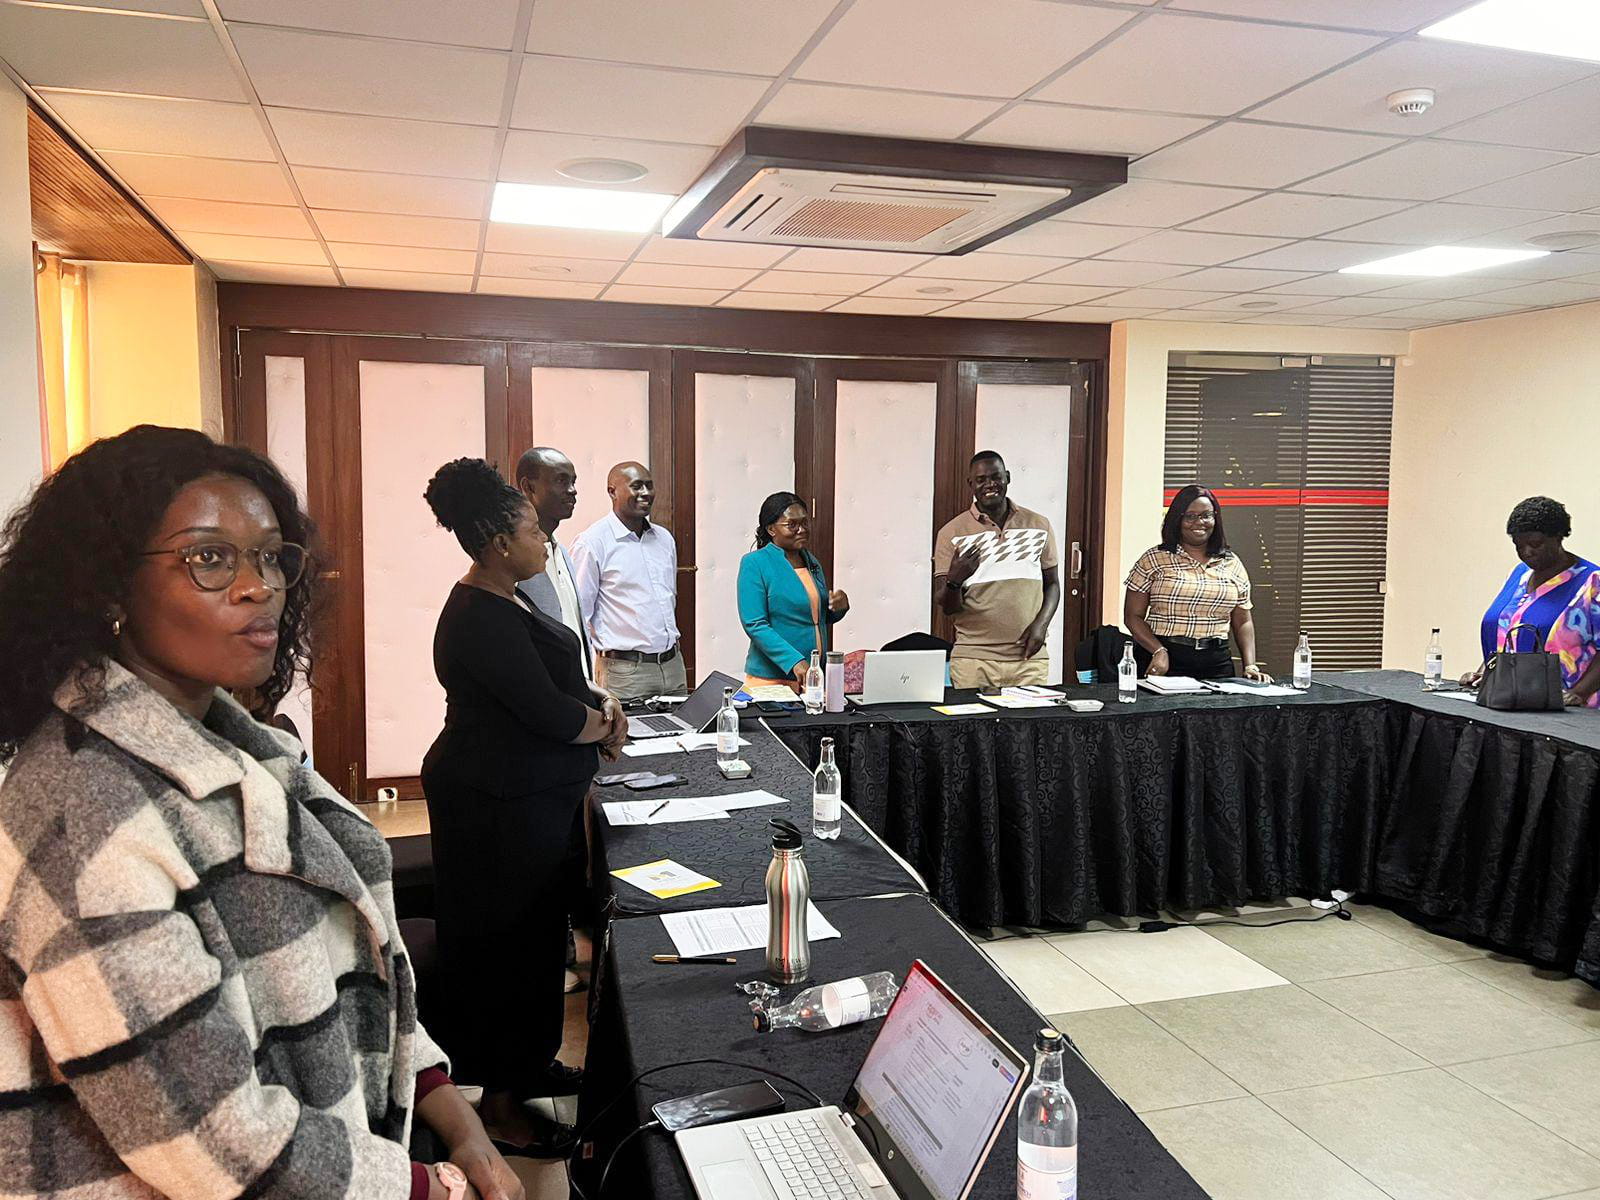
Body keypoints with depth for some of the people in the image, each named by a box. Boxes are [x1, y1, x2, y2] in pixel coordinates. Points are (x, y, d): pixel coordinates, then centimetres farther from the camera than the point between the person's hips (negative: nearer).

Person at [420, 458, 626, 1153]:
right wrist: (606, 726, -6)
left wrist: (600, 701, -1)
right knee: (506, 946, 3)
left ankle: (533, 1062, 37)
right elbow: (549, 713, -24)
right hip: (499, 809, -10)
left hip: (534, 802, 10)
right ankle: (499, 1097, 19)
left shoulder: (503, 603, 10)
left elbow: (557, 672, 17)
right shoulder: (481, 620, -23)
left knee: (539, 934, 20)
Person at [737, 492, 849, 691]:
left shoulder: (812, 562, 12)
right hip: (771, 678, -6)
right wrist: (795, 661, -26)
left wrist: (840, 606, -1)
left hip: (816, 676, 6)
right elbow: (754, 625, -16)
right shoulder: (754, 564, -8)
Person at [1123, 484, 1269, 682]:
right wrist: (1159, 651, -15)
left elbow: (1243, 623, 14)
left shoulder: (1232, 564, 13)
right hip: (1168, 664, -3)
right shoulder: (1153, 560, 1)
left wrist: (1250, 666, 1)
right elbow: (1133, 617, -1)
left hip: (1218, 664, 3)